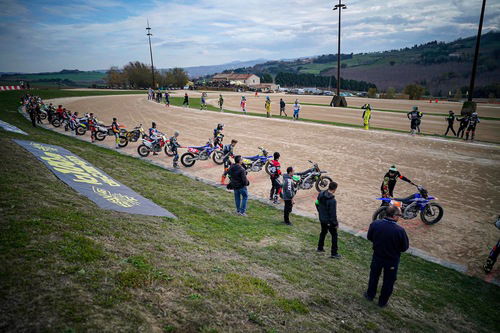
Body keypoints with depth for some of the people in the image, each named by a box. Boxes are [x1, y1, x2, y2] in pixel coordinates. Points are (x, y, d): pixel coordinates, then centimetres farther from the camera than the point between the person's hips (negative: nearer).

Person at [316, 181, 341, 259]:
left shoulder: (321, 194, -7)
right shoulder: (332, 200, -30)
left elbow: (317, 204, 8)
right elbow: (333, 214, -24)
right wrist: (336, 223, -12)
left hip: (322, 219, 7)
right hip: (329, 221, -7)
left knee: (323, 232, 27)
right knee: (334, 236, 9)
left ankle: (320, 248, 40)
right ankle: (334, 253, 16)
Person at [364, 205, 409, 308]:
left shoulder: (375, 224, -19)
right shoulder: (400, 230, -29)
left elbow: (369, 237, -3)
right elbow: (405, 247, -16)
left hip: (377, 256, 3)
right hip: (392, 260, -3)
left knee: (374, 276, 26)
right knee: (388, 281, 20)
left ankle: (370, 295, 44)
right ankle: (382, 302, 36)